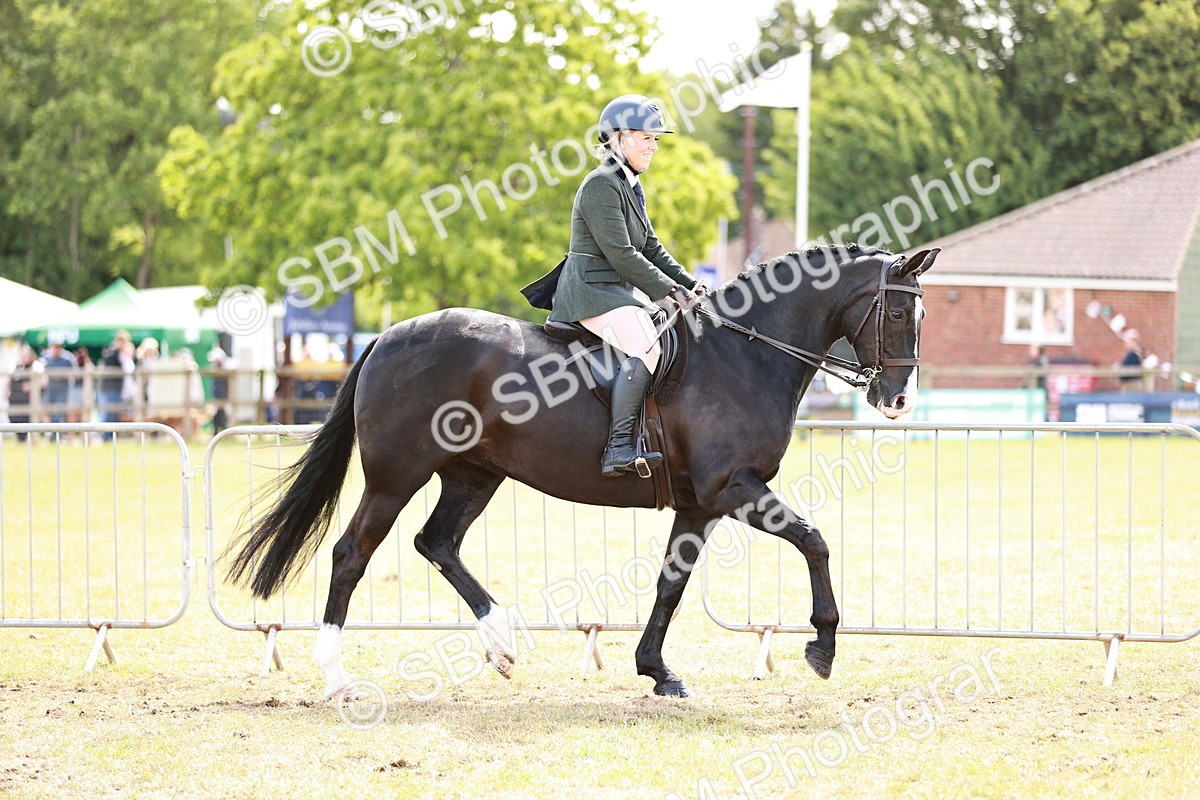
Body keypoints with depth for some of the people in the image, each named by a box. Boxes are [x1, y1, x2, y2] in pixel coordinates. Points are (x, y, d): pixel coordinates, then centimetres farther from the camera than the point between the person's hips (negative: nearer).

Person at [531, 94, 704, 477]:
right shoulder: (601, 185, -13)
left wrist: (688, 283, 7)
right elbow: (621, 254, -19)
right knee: (645, 350, -31)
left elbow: (651, 247, 20)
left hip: (620, 290, 11)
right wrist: (669, 290, -17)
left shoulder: (629, 186, 19)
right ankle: (618, 448, -37)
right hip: (592, 290, -11)